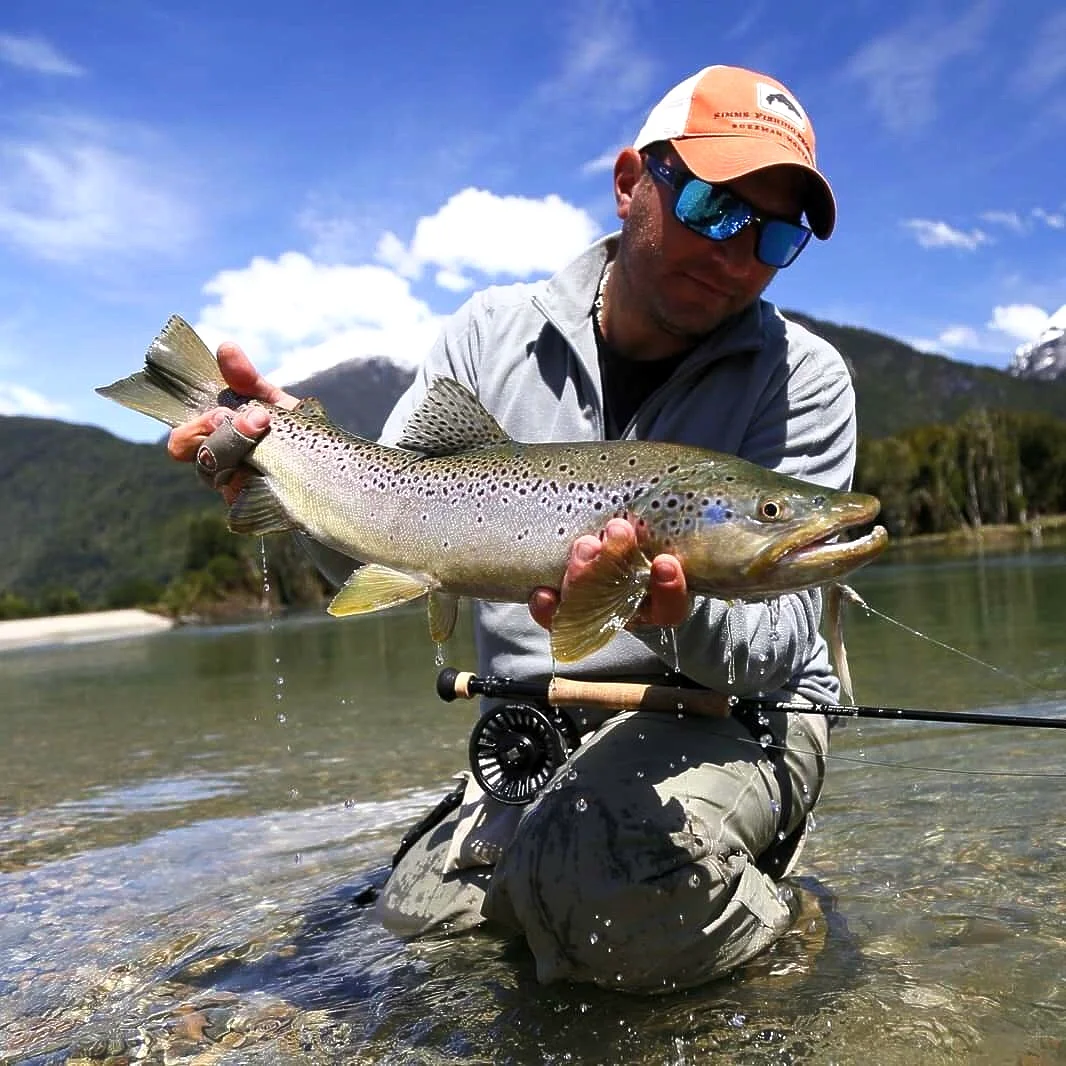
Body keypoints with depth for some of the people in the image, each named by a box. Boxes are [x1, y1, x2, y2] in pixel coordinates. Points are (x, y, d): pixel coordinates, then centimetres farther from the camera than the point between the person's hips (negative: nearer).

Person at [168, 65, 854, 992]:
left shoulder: (803, 378, -12)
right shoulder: (493, 334, -3)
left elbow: (776, 642, -17)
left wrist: (679, 611, -40)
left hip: (736, 714, -4)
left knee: (611, 874, -33)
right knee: (420, 912, 10)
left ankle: (756, 913, 2)